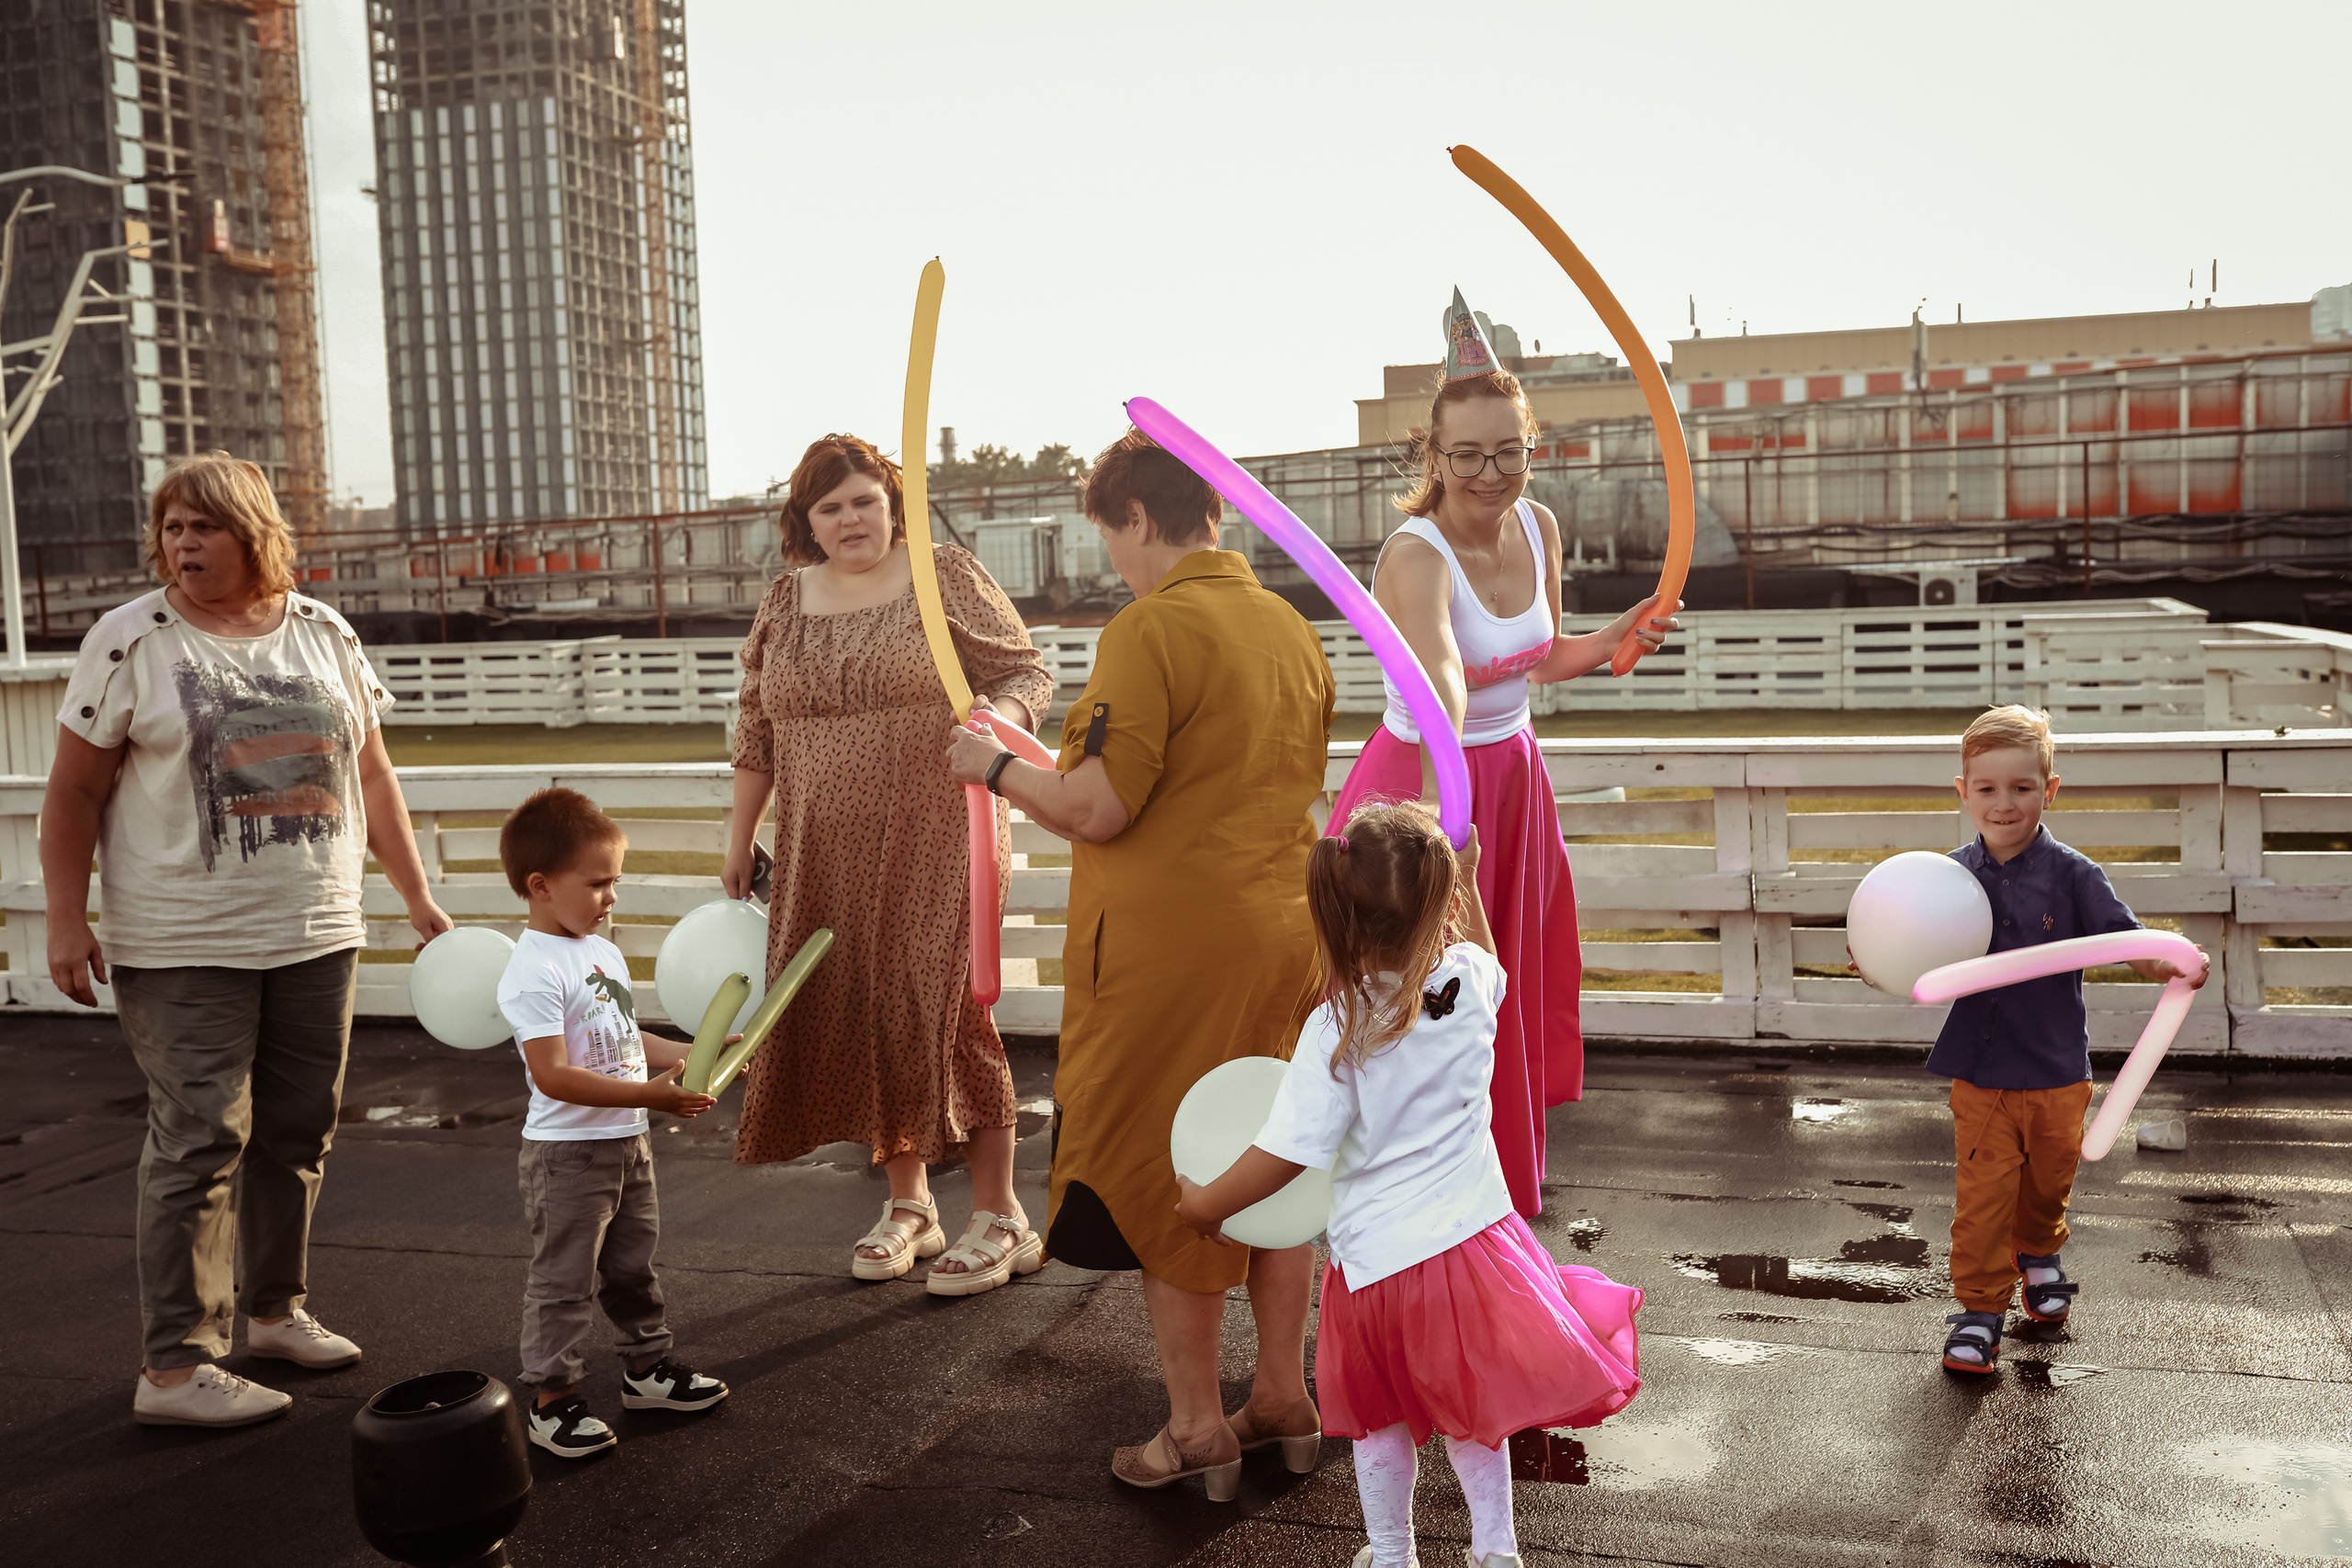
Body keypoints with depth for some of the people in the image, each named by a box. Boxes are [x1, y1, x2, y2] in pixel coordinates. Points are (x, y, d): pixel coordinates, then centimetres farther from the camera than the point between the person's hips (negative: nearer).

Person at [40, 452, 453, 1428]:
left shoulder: (324, 633, 8)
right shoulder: (131, 640, -3)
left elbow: (371, 774, 13)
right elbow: (75, 790, -2)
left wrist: (417, 897, 11)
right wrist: (67, 919, -9)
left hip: (315, 935, 5)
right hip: (182, 945, -4)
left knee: (298, 1130, 12)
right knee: (201, 1139, -5)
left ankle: (275, 1309, 30)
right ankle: (174, 1367, 4)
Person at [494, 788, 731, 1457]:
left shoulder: (606, 954, 9)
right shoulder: (534, 971, -20)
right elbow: (553, 1076, -27)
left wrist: (692, 1055, 10)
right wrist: (650, 1094, -29)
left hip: (629, 1143, 9)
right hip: (567, 1154, -9)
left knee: (633, 1265, 20)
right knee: (565, 1277, 2)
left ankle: (647, 1367, 35)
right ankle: (552, 1399, 14)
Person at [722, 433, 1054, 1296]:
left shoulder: (946, 576, -1)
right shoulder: (784, 603, 11)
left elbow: (1027, 671, -1)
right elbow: (756, 730, 16)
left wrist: (996, 717, -23)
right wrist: (739, 838, 16)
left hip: (935, 841, -4)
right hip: (827, 853, 5)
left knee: (945, 1009, -7)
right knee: (861, 1015, 7)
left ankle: (999, 1218, 6)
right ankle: (909, 1205, 23)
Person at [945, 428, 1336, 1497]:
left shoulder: (1152, 630, -17)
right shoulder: (1292, 627, 8)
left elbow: (1096, 810, -20)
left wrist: (994, 768, -4)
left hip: (1168, 947, -7)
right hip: (1284, 933, 7)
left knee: (1162, 1178, 7)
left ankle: (1197, 1428, 17)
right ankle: (1283, 1398, 28)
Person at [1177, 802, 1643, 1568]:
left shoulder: (1338, 1027, -20)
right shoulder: (1471, 982, -9)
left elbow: (1287, 1154, -20)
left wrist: (1204, 1205, -6)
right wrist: (1468, 878, 26)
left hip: (1378, 1256, -3)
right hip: (1474, 1236, 3)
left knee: (1382, 1421, 21)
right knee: (1472, 1407, 25)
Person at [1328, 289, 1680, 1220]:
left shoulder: (1539, 528, -3)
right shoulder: (1415, 557, -27)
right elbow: (1439, 687, -47)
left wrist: (1620, 637, -3)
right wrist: (1441, 804, -63)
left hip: (1514, 777, 8)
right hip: (1425, 781, -7)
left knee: (1518, 984, 21)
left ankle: (1508, 1172, 44)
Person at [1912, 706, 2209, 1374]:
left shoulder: (2072, 874, -8)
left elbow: (2126, 941, -11)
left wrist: (2170, 964, -31)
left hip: (2057, 1071, 0)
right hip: (1978, 1071, 0)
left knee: (2050, 1180, 18)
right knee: (1982, 1194, -2)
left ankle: (2038, 1254, 48)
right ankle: (1980, 1308, 11)